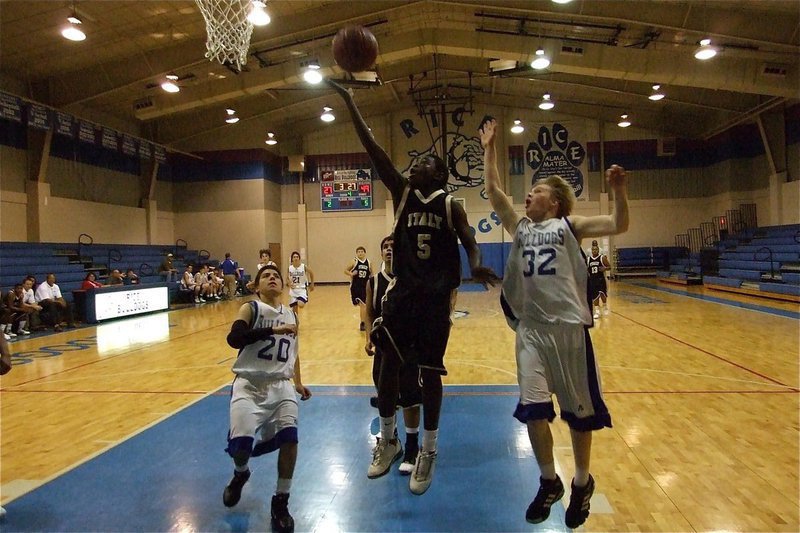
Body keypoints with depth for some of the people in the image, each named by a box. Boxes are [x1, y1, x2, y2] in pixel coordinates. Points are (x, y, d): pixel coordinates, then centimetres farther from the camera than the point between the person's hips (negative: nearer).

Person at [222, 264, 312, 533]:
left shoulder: (291, 315, 12)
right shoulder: (250, 309, -4)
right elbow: (233, 338, -23)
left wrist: (298, 382, 22)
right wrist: (273, 330, -29)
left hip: (281, 385, 4)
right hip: (249, 385, -3)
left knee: (289, 437, -16)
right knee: (242, 443, -17)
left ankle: (280, 503, 5)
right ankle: (240, 474, 23)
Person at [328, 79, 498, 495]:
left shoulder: (451, 206, 2)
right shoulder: (402, 193, 6)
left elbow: (469, 243, -2)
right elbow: (373, 149, 1)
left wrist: (476, 267, -26)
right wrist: (349, 101, -3)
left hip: (437, 297, -2)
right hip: (402, 292, 2)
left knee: (430, 372, 4)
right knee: (388, 364, 3)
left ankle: (428, 453, 19)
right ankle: (388, 441, 24)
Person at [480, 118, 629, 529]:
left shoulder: (569, 226, 5)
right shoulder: (519, 227, 14)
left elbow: (619, 225, -5)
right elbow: (493, 191, 10)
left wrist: (618, 188, -19)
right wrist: (488, 149, 10)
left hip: (568, 326, -3)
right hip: (530, 328, 3)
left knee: (578, 409, 8)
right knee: (532, 409, 2)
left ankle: (582, 483, 29)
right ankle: (549, 482, 23)